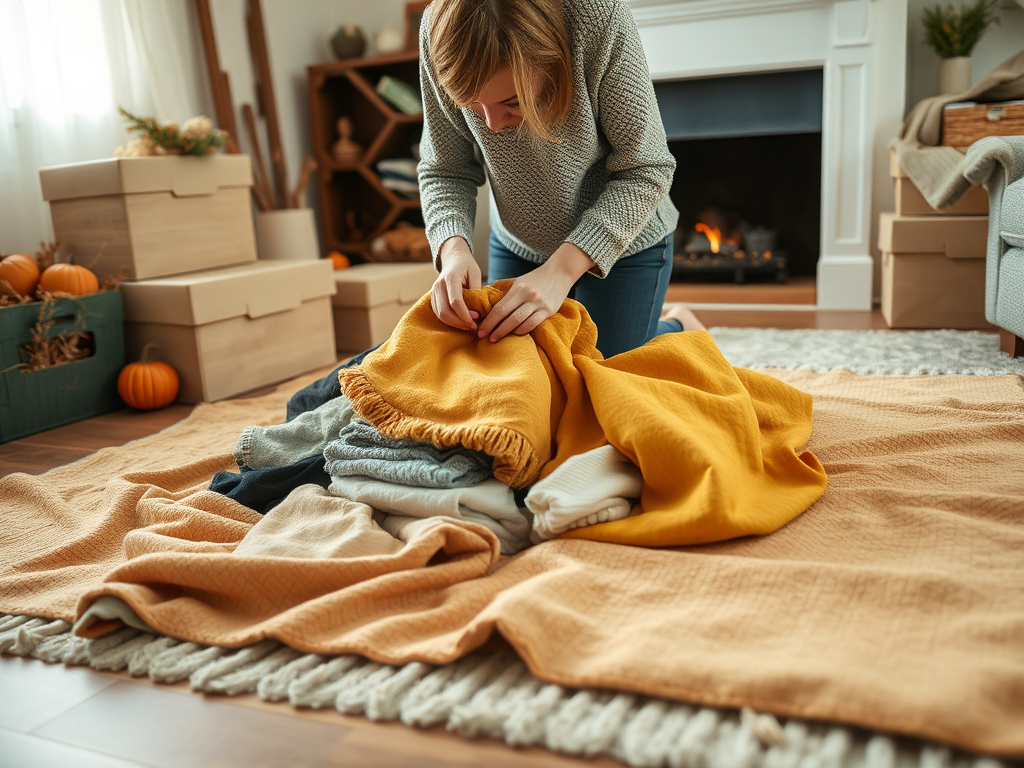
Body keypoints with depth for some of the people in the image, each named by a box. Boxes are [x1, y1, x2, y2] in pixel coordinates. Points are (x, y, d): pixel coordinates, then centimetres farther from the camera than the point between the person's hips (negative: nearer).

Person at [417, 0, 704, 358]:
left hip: (624, 238, -3)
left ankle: (678, 327, 32)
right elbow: (443, 170, -14)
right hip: (516, 244, 4)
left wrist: (560, 270, -35)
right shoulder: (438, 31, -23)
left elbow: (644, 171, -27)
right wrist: (453, 248, -34)